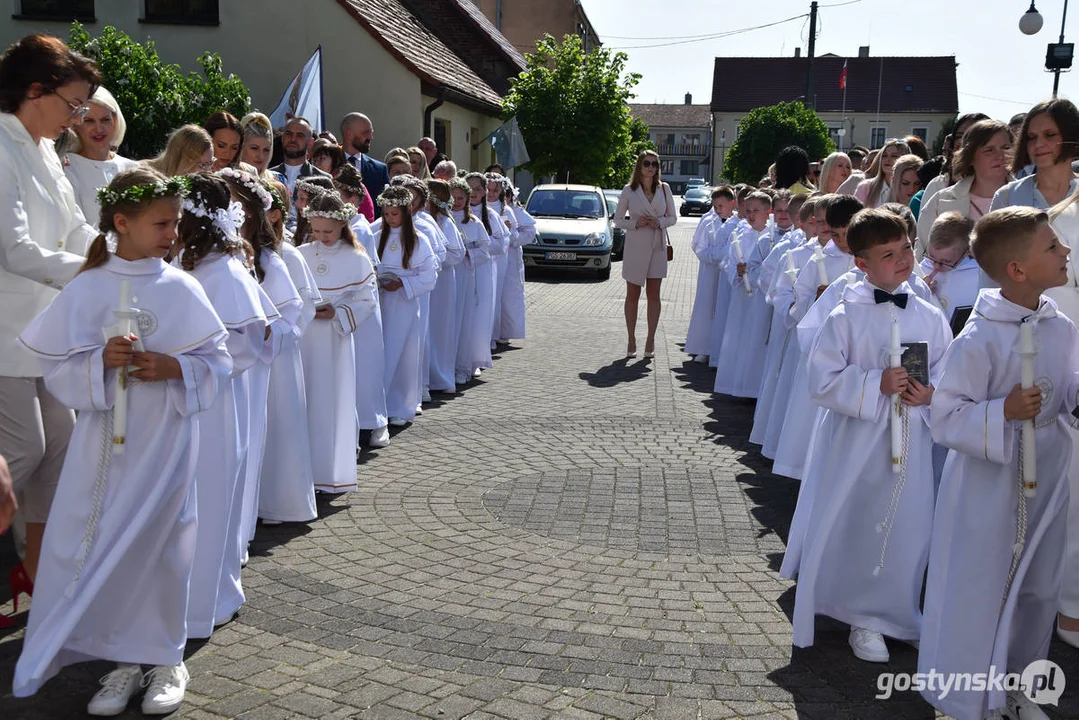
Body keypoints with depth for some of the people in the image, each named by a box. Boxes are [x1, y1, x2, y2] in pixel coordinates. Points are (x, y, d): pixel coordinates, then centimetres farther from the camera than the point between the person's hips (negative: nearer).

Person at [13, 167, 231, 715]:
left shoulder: (181, 288, -1)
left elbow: (216, 362, 0)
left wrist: (172, 368, -17)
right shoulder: (86, 290, 0)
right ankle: (126, 658, 22)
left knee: (160, 544, 4)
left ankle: (165, 657, 24)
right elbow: (58, 368, 0)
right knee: (99, 546, 3)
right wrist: (101, 360, -18)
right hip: (104, 441, 1)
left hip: (164, 443, -1)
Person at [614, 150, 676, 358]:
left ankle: (650, 340, 10)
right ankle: (631, 341, 14)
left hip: (657, 247, 1)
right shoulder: (629, 190, 0)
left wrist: (660, 222, -11)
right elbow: (617, 219, 3)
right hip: (635, 246, -1)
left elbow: (673, 217, 9)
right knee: (632, 295, 5)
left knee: (653, 294, 2)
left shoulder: (664, 188, 4)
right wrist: (635, 223, -14)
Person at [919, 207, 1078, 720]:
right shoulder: (978, 340, -21)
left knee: (1038, 591, 20)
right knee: (977, 592, 6)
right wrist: (1002, 412, -31)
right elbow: (945, 418, -19)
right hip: (988, 488, -7)